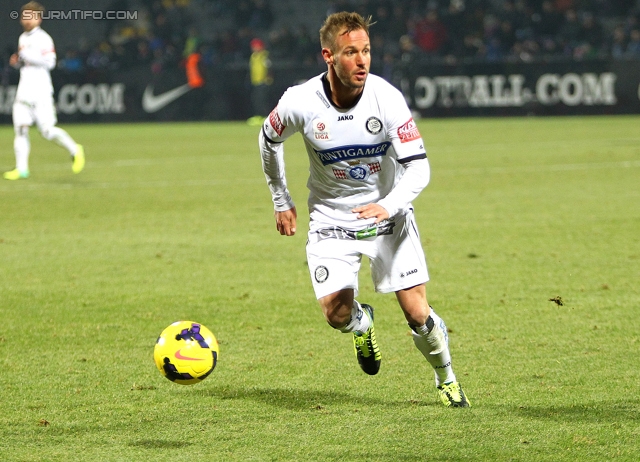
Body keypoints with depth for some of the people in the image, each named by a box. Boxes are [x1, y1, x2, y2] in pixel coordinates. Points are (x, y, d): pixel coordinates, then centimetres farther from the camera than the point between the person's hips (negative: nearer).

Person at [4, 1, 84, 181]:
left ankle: (74, 150, 10)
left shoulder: (43, 38, -7)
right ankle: (21, 168, -1)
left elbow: (49, 62, -19)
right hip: (24, 90, 7)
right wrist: (17, 61, 8)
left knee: (47, 130, -10)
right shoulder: (23, 38, 18)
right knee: (20, 128, -2)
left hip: (40, 90, -7)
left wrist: (25, 54, -18)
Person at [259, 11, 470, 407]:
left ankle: (447, 378, 22)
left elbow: (418, 167, -20)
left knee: (417, 314, -7)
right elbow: (269, 139, 6)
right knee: (336, 313, -16)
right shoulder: (300, 103, -17)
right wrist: (281, 200, 11)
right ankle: (362, 323, 23)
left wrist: (388, 206, -37)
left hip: (388, 214, -1)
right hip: (331, 218, 1)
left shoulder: (387, 98, -21)